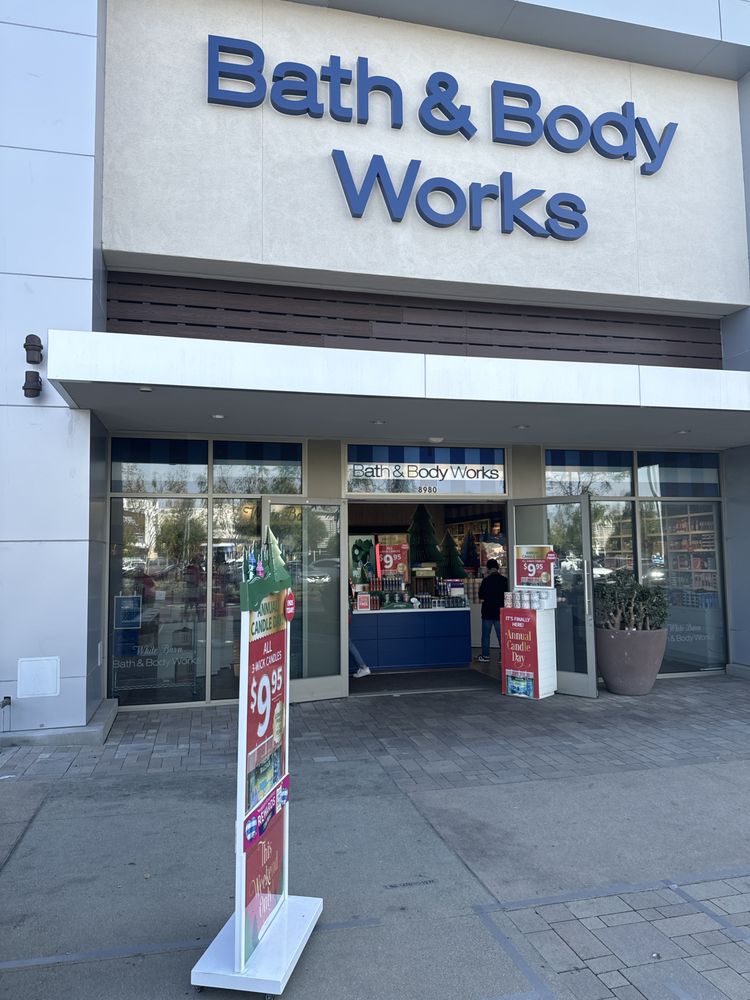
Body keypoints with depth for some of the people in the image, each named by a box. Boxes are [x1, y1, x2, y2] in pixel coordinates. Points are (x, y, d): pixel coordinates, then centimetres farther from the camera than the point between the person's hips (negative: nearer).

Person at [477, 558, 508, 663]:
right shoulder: (504, 580, -3)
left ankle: (485, 656, 11)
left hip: (488, 612, -2)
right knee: (501, 634, 7)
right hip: (500, 612, 3)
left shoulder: (486, 581, -12)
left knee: (486, 635, 8)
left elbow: (481, 598, -10)